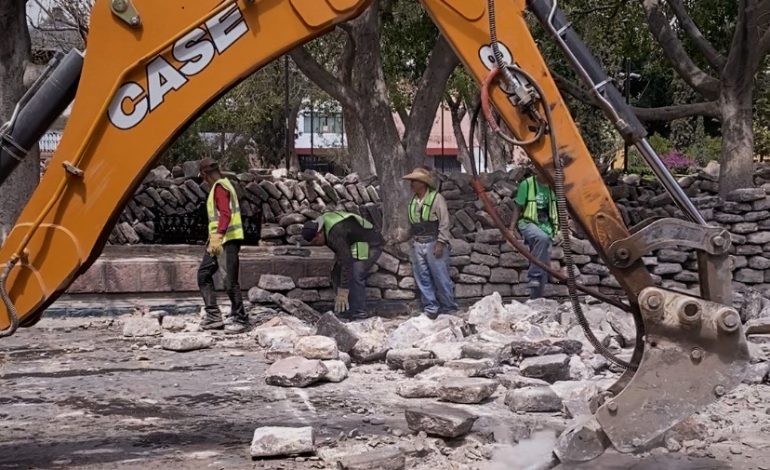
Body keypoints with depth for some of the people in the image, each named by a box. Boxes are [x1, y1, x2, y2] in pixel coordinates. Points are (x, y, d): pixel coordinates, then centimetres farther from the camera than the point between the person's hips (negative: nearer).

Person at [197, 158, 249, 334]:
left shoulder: (219, 187, -14)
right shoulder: (223, 184, 17)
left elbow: (225, 214, -28)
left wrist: (217, 236, -39)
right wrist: (213, 238, 34)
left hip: (227, 241, -11)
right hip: (217, 241, 11)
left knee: (230, 281, -7)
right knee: (204, 274, 10)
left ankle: (240, 319, 1)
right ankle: (213, 315, 10)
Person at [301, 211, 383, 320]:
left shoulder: (336, 234, -33)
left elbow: (346, 262, -37)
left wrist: (343, 293, -38)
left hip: (370, 246, -10)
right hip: (355, 246, 10)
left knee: (354, 276, -25)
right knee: (337, 274, 2)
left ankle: (359, 315, -20)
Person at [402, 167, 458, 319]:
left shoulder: (436, 198, -7)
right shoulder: (413, 201, 12)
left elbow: (445, 223, -9)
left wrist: (440, 243, -14)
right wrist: (413, 241, 12)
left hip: (434, 243, -6)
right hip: (418, 244, 6)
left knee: (441, 277, -3)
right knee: (422, 278, 5)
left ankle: (448, 308, 6)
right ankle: (430, 308, 11)